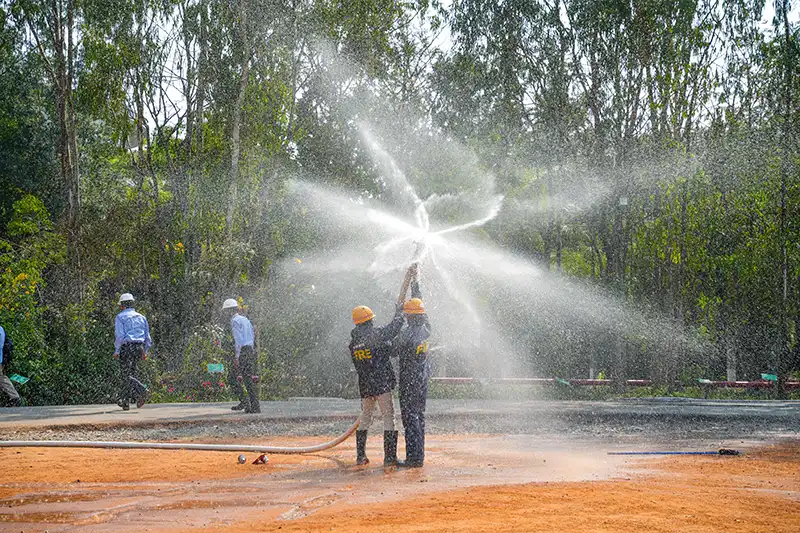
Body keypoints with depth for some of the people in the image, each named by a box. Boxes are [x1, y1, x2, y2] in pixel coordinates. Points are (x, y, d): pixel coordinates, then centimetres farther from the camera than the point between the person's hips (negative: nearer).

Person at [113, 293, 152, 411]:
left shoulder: (120, 317, -2)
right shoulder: (141, 317, 16)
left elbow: (120, 336, -12)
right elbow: (147, 336, 14)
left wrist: (116, 351, -6)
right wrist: (145, 351, 19)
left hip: (127, 347, -6)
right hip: (139, 347, 6)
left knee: (127, 375, -5)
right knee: (130, 372, 13)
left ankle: (142, 391, -27)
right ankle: (124, 401, 15)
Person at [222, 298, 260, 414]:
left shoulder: (235, 321, -8)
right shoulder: (245, 319, 19)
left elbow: (238, 339, -16)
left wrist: (236, 356, -19)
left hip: (242, 352, -8)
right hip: (251, 351, 8)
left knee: (232, 378, -2)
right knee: (249, 379, 8)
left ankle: (244, 401, -10)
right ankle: (255, 406, 5)